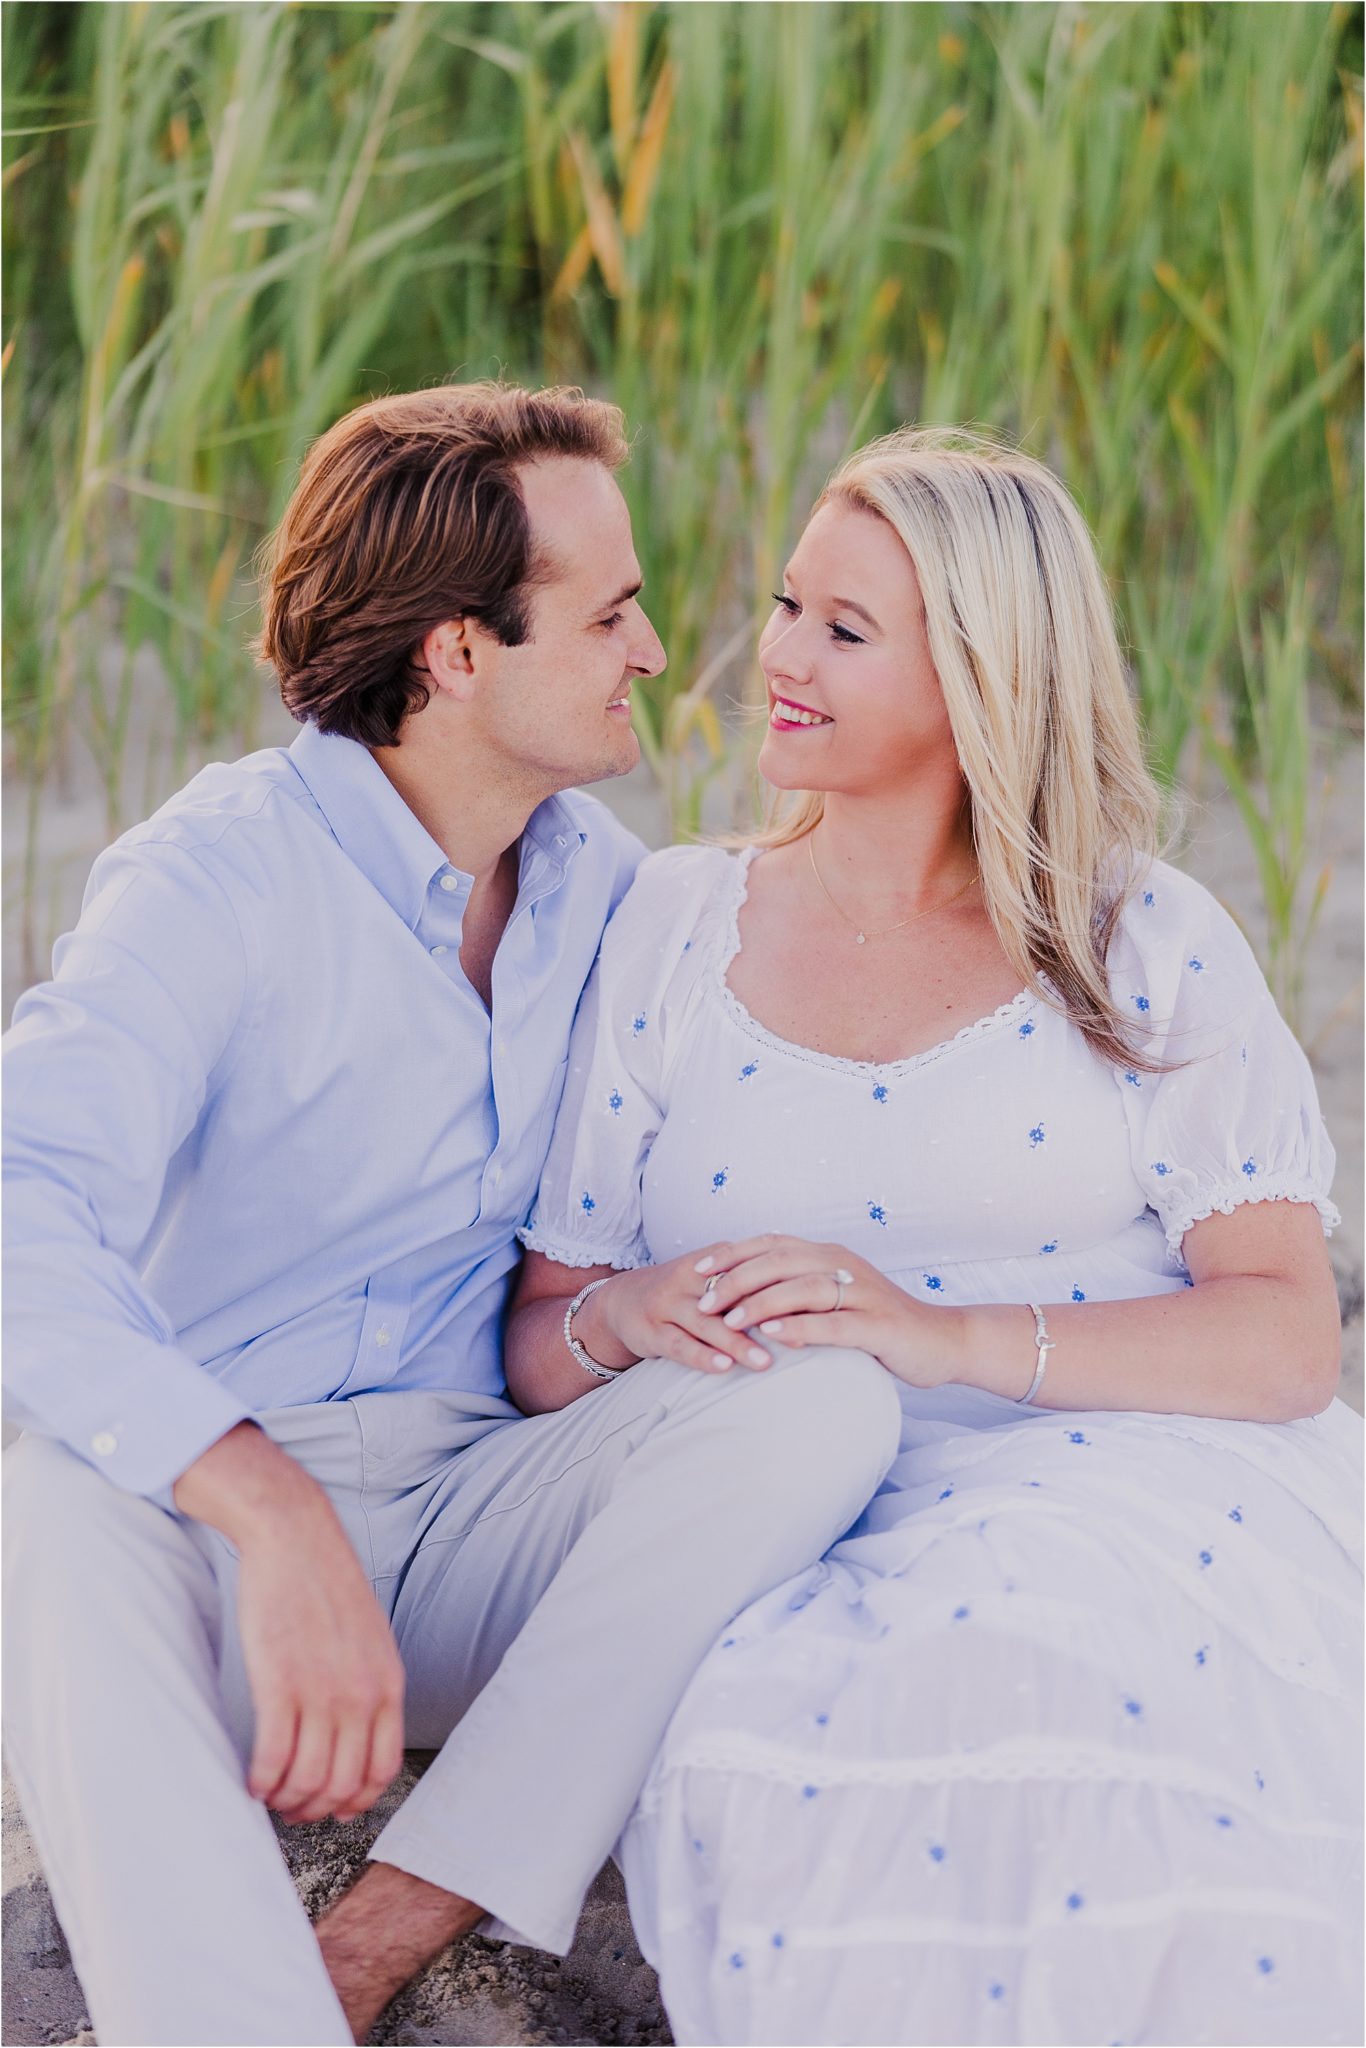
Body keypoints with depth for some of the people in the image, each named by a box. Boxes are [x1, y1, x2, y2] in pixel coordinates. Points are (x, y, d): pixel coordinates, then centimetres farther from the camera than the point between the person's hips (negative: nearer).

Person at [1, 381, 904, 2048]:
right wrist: (275, 1520, -43)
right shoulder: (222, 877, -12)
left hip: (477, 1531, 5)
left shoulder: (600, 882, 10)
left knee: (826, 1400, -21)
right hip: (214, 1517, -5)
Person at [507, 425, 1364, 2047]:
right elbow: (533, 1342, 13)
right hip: (799, 1562, 1)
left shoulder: (1148, 946, 6)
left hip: (1138, 1494, -1)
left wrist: (949, 1334, -18)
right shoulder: (673, 928, 12)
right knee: (772, 1735, -35)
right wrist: (620, 1318, -13)